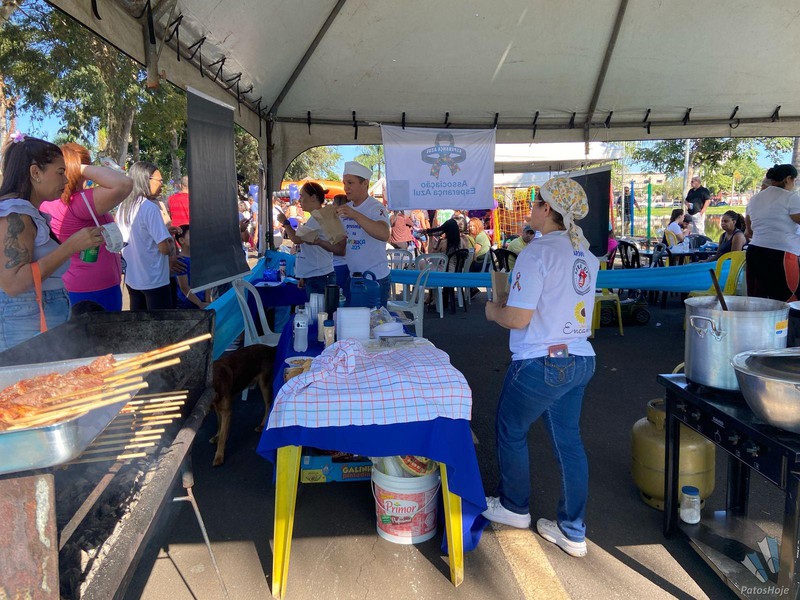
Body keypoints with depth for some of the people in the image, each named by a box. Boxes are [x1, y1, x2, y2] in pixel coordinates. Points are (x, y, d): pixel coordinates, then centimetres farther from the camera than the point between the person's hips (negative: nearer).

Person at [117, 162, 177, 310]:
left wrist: (166, 231, 15)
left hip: (131, 279, 8)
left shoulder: (123, 206, 5)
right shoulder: (150, 208, -18)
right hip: (154, 281, -8)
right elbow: (164, 248, -21)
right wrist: (171, 243, 0)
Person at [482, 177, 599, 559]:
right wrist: (512, 302, 20)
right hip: (580, 359, 8)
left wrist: (494, 311, 0)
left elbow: (518, 318, -21)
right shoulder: (585, 254, 8)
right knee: (569, 441, 15)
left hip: (541, 362, -8)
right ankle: (572, 531, 25)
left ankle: (515, 507, 34)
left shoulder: (536, 253, -18)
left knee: (511, 431, 15)